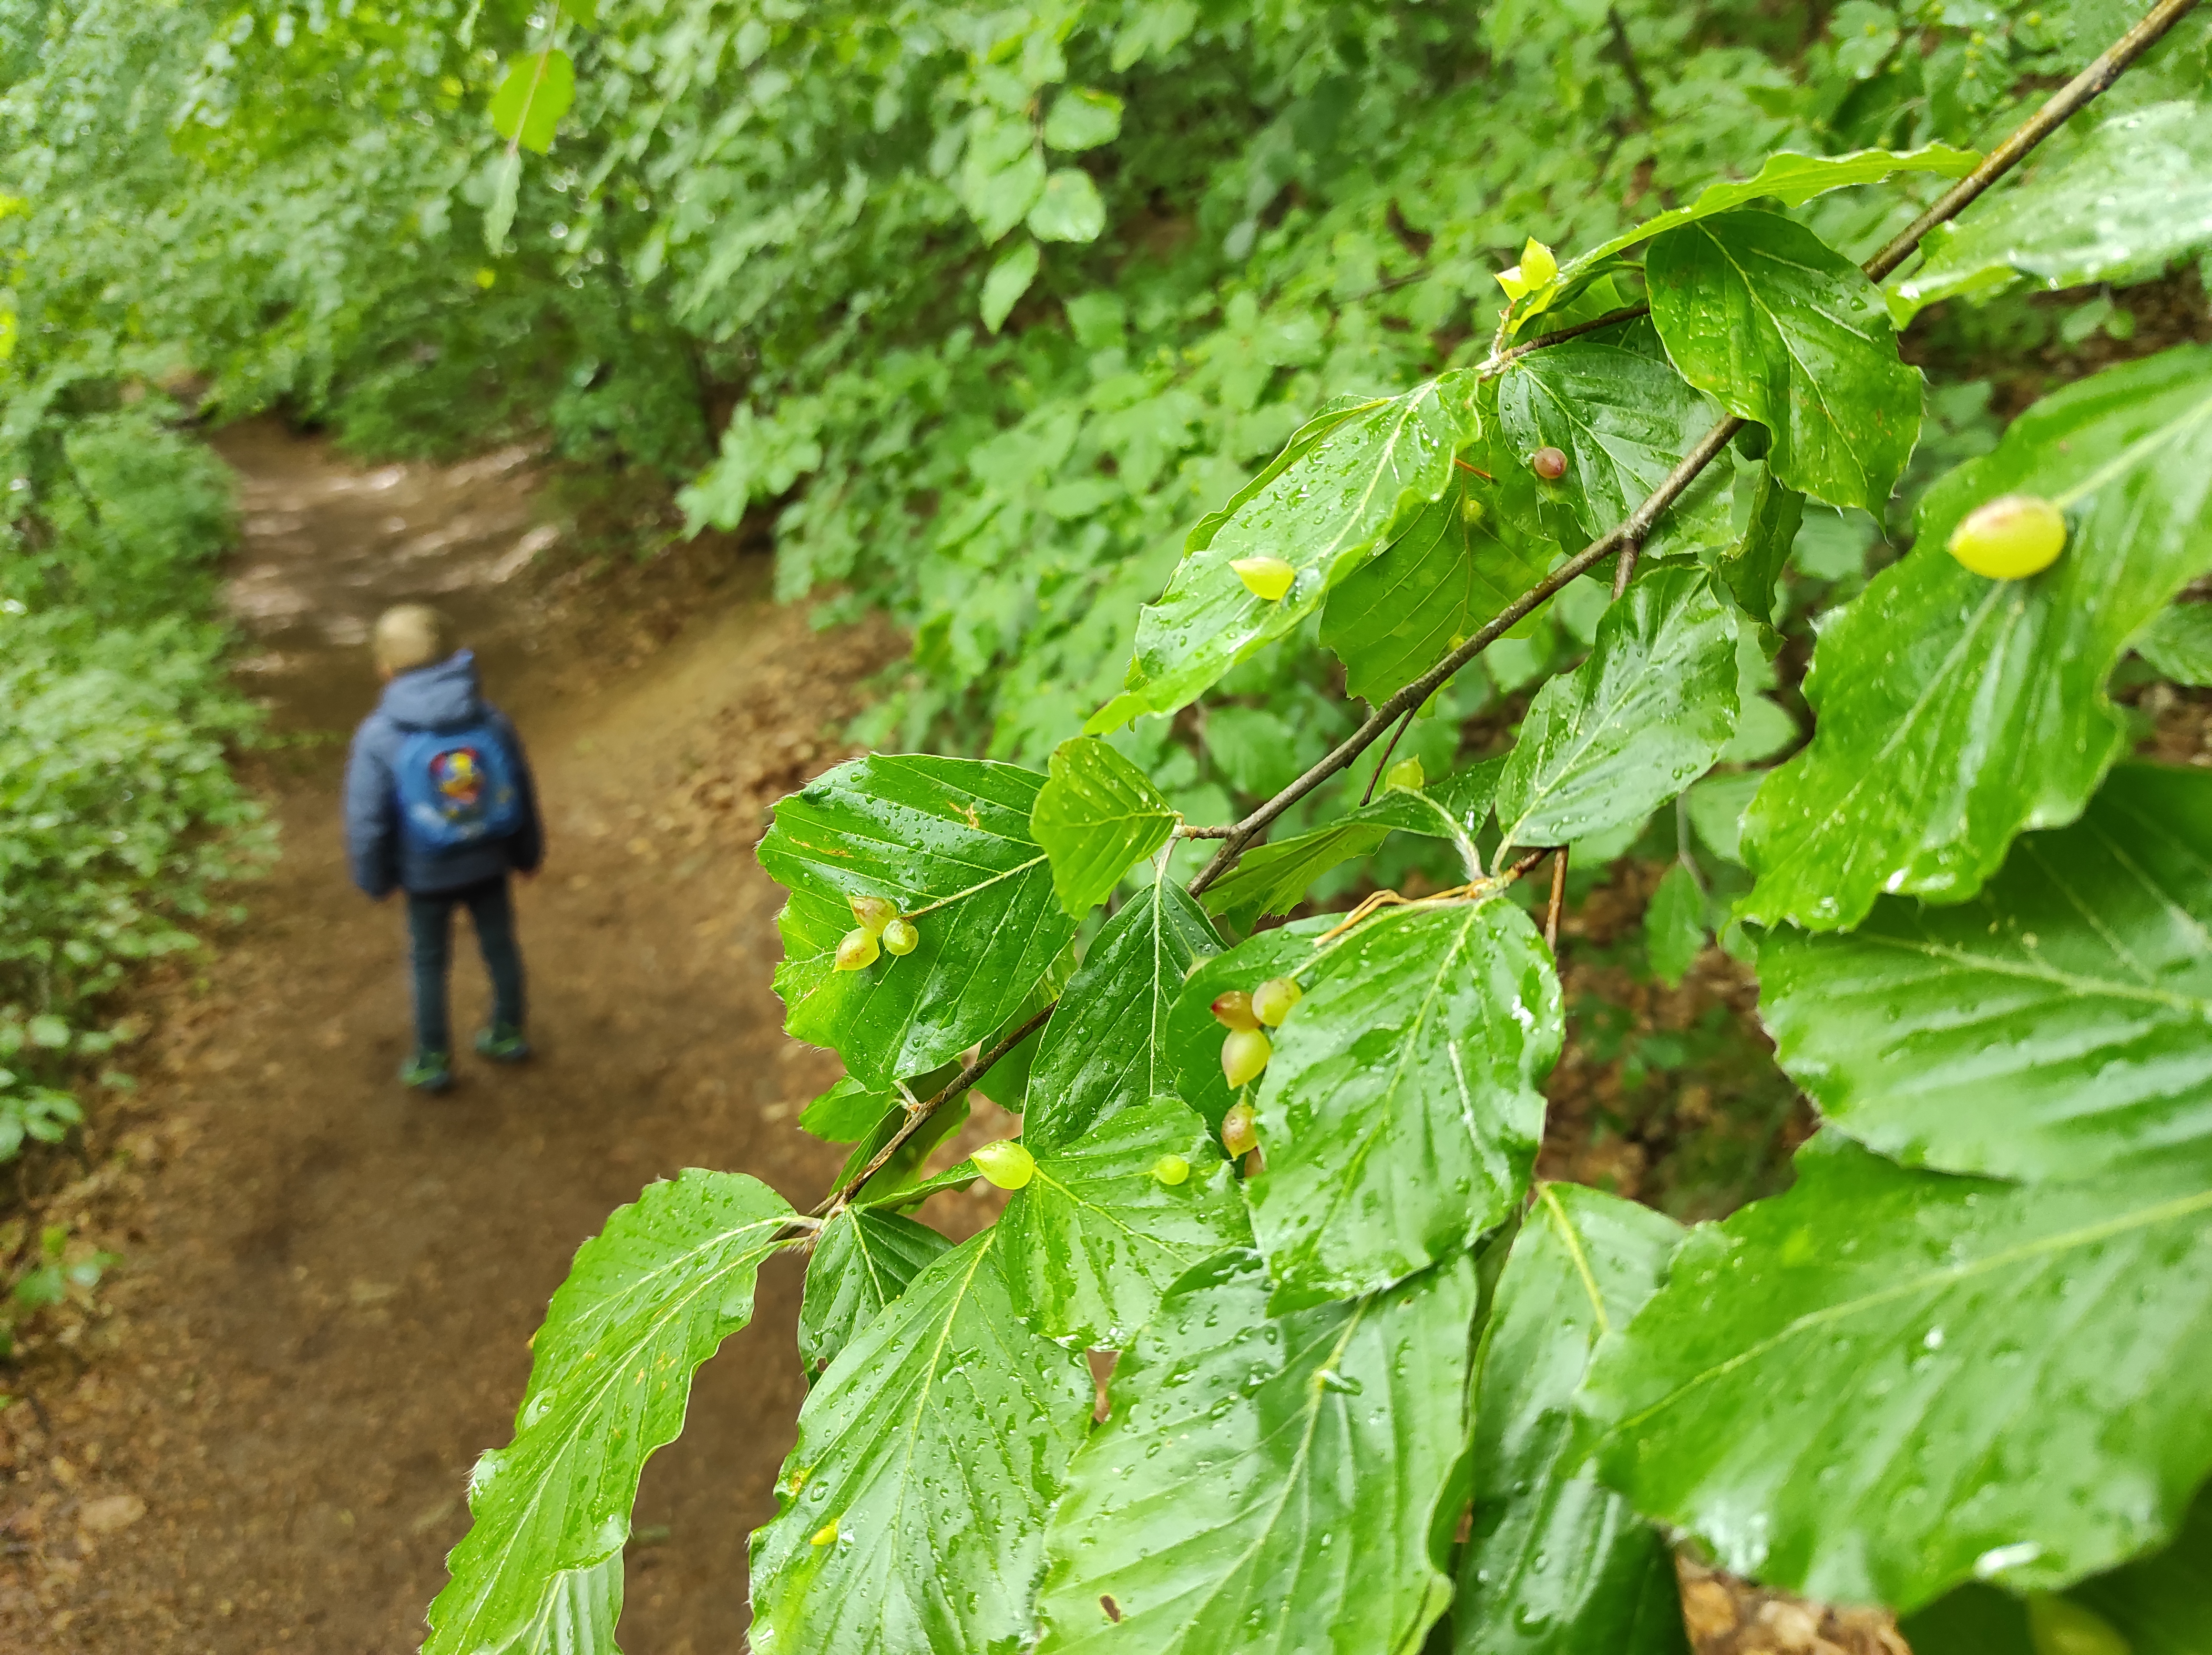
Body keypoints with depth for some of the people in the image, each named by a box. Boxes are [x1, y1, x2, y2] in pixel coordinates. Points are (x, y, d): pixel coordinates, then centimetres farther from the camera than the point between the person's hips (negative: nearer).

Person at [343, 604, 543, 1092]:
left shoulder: (379, 737, -21)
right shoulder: (491, 720, -12)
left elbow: (367, 820, -14)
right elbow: (522, 793, -1)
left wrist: (373, 878, 3)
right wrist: (527, 851, 16)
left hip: (427, 874, -2)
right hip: (489, 865, 2)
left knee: (429, 963, 17)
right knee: (499, 946, 22)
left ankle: (433, 1061, 29)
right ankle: (508, 1034, 40)